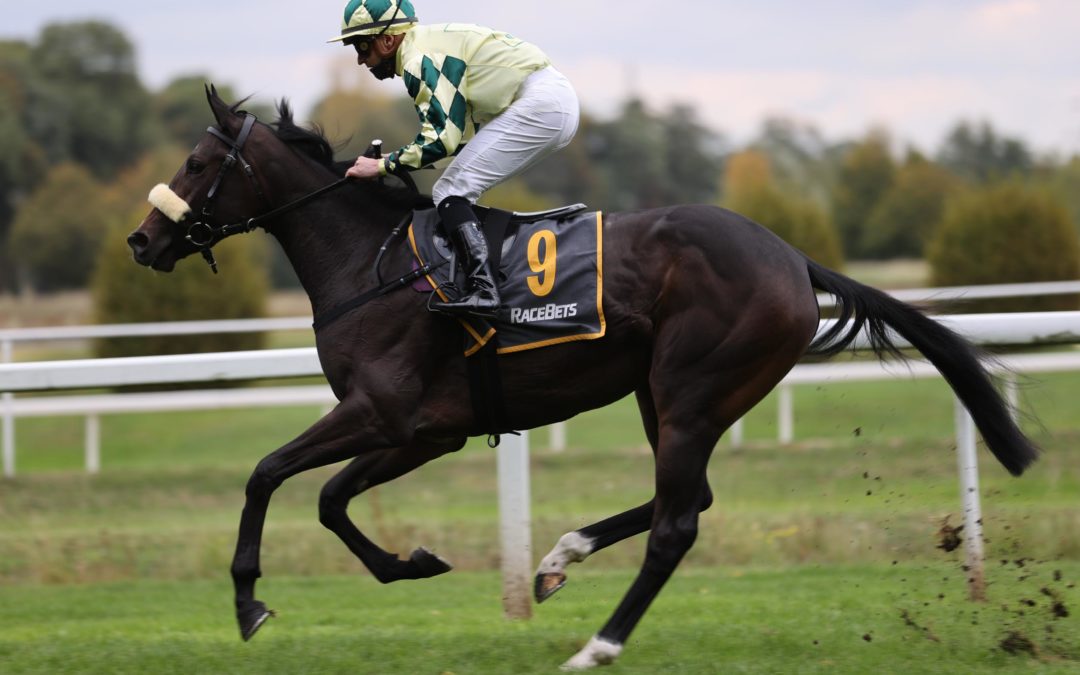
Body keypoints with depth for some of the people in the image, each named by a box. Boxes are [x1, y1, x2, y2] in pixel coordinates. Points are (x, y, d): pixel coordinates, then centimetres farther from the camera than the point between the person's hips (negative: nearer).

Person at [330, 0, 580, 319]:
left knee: (450, 192, -14)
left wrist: (383, 166, -10)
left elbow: (441, 138, -20)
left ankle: (482, 290, -27)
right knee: (461, 191, 16)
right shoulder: (433, 41, 19)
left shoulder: (419, 60, -13)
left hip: (538, 105, -11)